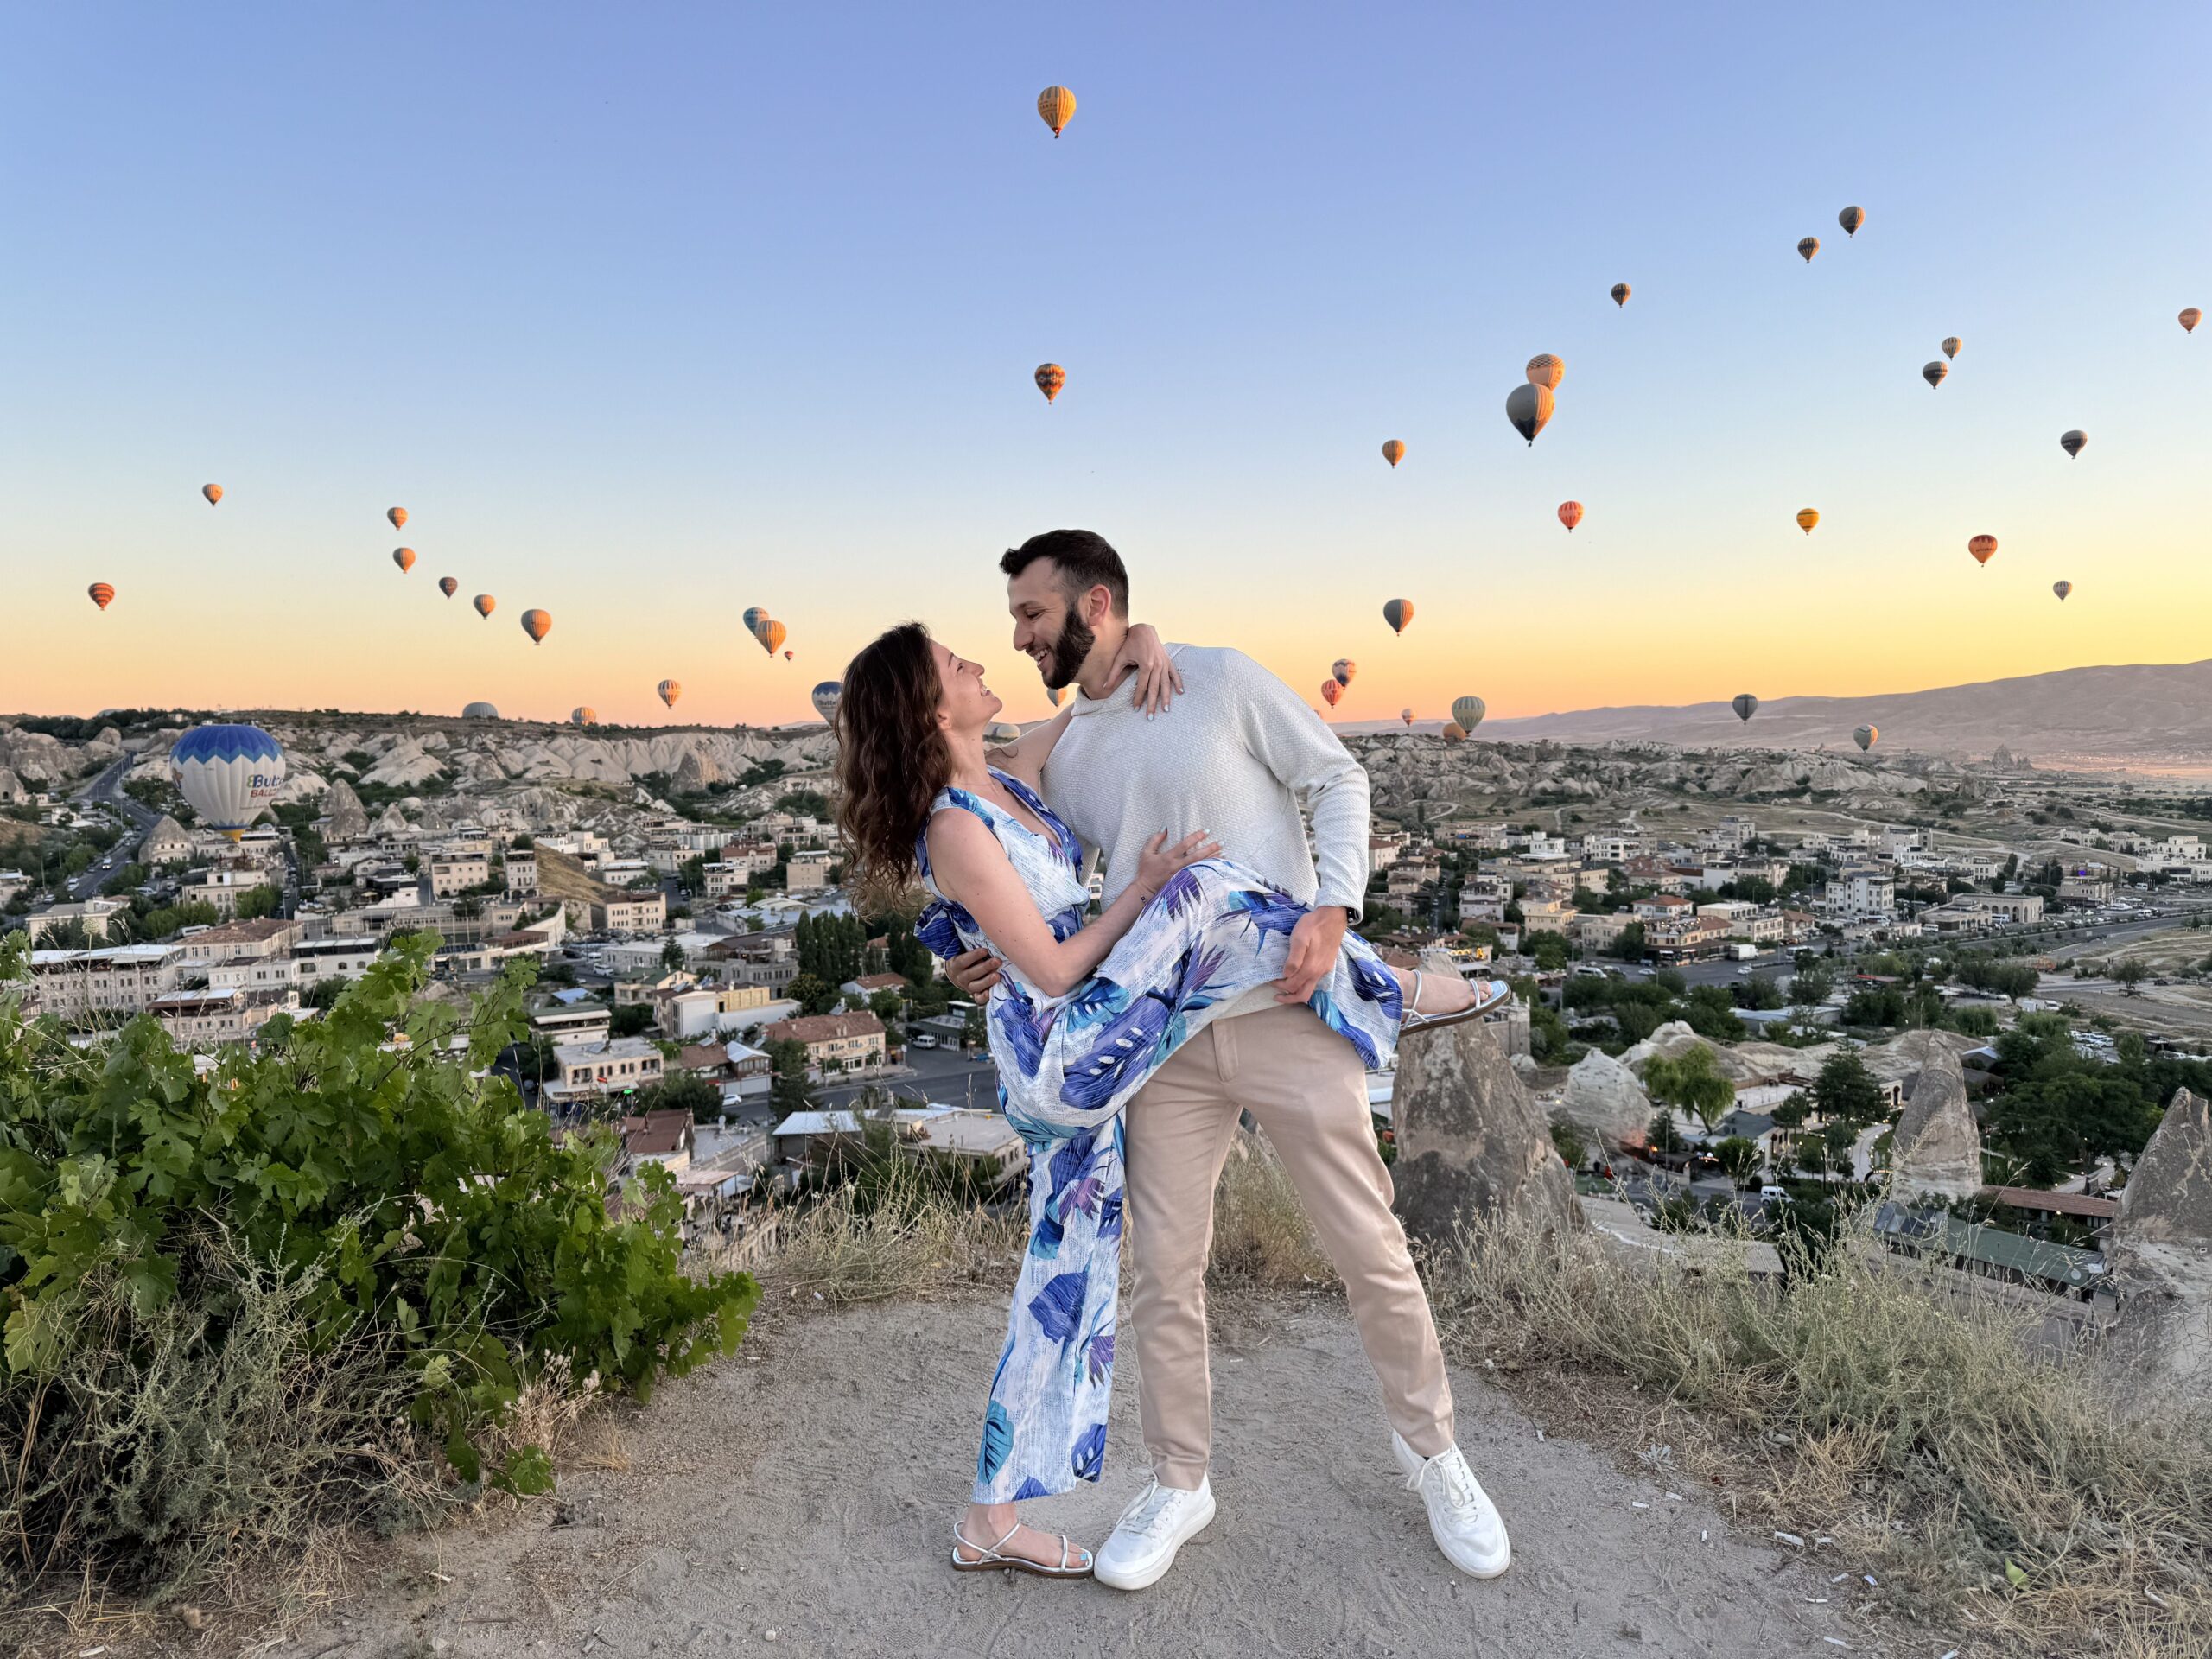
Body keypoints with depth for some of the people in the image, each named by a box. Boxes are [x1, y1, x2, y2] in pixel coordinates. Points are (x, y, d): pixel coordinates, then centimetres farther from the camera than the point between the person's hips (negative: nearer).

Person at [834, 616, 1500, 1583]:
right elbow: (1053, 970, -17)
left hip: (1072, 1069, 9)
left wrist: (1143, 648, -1)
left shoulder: (1006, 779, 8)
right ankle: (1390, 993, 3)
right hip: (1062, 1059, -9)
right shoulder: (955, 828, -16)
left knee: (1071, 1283, 15)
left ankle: (991, 1523, 28)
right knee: (1209, 889, -16)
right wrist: (1145, 892, -11)